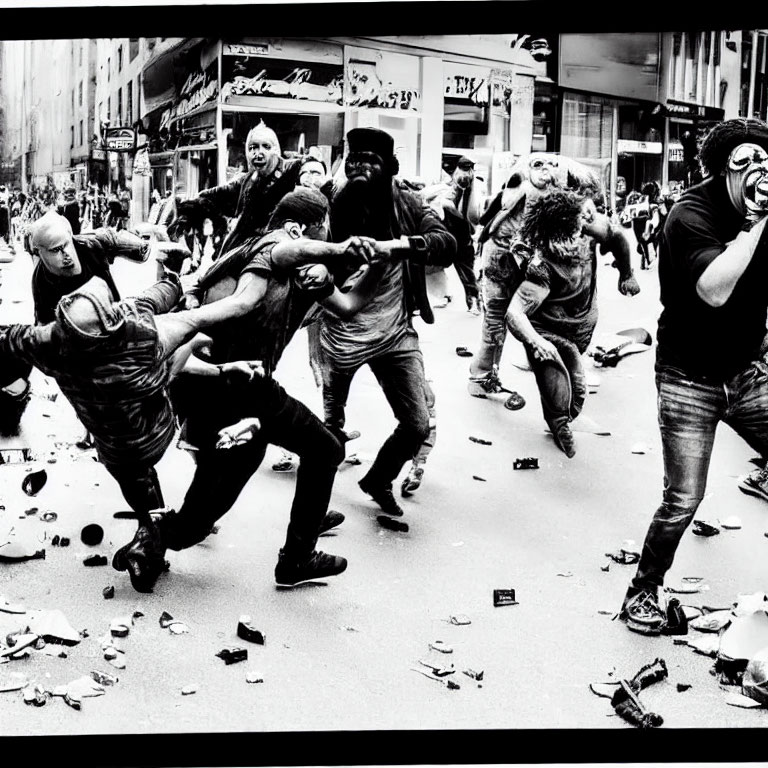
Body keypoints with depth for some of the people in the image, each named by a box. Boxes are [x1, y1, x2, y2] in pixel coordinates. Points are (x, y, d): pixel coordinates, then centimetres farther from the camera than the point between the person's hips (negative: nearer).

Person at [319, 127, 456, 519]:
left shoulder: (408, 205, -3)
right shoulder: (336, 203, -8)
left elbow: (448, 244, -19)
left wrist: (401, 244, -35)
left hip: (397, 332, 2)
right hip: (344, 330, -2)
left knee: (417, 425, 3)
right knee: (331, 422, 9)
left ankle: (378, 481, 30)